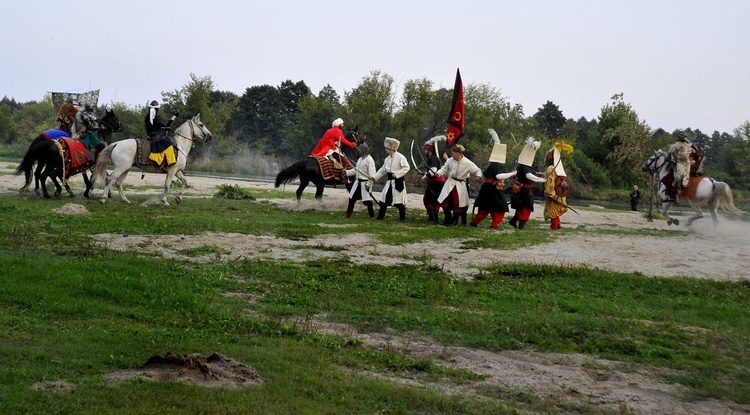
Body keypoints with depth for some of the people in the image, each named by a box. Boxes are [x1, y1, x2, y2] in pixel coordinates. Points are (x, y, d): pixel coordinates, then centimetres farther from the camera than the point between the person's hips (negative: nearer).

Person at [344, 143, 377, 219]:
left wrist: (368, 184, -20)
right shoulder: (360, 159, 12)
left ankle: (372, 215, 8)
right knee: (352, 198, 11)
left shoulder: (369, 160, -16)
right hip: (358, 182, 8)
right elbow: (355, 170, 19)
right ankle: (348, 214, 21)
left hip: (365, 183, -8)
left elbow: (372, 174, -18)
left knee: (367, 200, -5)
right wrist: (346, 172, 8)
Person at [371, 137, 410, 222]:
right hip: (389, 181, 7)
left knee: (399, 201, -4)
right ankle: (380, 216, 16)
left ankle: (402, 217, 7)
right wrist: (374, 176, 9)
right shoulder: (387, 159, 11)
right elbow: (382, 170, 18)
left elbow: (406, 168, -16)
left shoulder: (400, 157, -12)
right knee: (383, 199, 7)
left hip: (398, 181, -7)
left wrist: (396, 174, -21)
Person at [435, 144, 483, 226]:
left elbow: (477, 170, -9)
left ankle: (455, 220, 17)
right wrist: (439, 173, -12)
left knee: (457, 204, -1)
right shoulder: (450, 160, -6)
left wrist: (478, 176, -30)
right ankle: (448, 219, 20)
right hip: (450, 183, 4)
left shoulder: (467, 163, -16)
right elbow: (445, 168, 6)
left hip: (460, 185, -4)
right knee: (444, 202, 3)